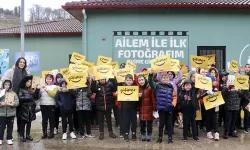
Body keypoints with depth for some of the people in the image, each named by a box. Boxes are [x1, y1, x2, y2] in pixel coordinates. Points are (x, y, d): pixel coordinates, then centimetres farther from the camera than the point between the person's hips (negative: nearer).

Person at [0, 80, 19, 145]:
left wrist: (13, 104, -19)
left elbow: (17, 102, 0)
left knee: (10, 127, 7)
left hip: (11, 113, 1)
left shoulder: (13, 93, 5)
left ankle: (9, 139, 18)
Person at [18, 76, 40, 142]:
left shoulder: (31, 90, 12)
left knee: (29, 123, 11)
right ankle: (22, 136, 9)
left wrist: (37, 90, -3)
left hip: (31, 109, 4)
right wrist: (28, 97, -12)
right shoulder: (21, 89, -2)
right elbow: (20, 98, -14)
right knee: (23, 123, 1)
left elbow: (36, 97, 5)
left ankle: (28, 135, 20)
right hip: (24, 109, -4)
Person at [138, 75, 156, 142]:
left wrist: (154, 108, -13)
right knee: (142, 123, 7)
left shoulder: (150, 87, -10)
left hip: (149, 108, -4)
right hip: (141, 109, 4)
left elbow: (153, 98, -11)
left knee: (149, 122, 3)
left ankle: (149, 134, 17)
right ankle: (143, 134, 20)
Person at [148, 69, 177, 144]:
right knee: (161, 123, 7)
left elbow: (174, 96, 11)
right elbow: (151, 83, -10)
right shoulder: (158, 86, 1)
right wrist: (151, 74, -23)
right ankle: (160, 137, 21)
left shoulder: (171, 87, 9)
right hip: (161, 108, -2)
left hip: (169, 108, 2)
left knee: (169, 123, 8)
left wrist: (174, 102, -6)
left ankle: (170, 138, 17)